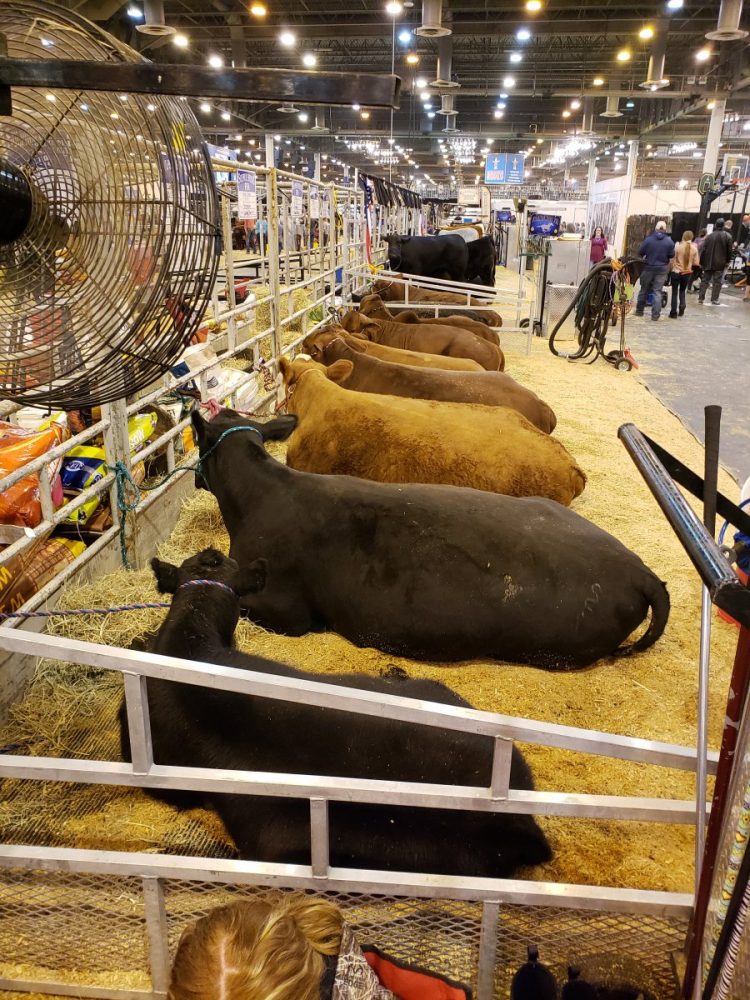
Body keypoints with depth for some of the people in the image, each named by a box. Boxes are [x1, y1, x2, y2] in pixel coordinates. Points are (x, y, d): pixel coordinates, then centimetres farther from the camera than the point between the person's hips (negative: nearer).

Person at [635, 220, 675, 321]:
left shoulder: (648, 239, -9)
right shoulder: (669, 241, -7)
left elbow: (640, 252, -4)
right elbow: (672, 255, -2)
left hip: (648, 268, 0)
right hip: (662, 269, 0)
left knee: (644, 289, 14)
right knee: (657, 291, 3)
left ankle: (639, 310, 22)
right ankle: (655, 314, -1)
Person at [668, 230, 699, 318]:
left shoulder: (678, 246, -11)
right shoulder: (694, 248, -5)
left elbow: (672, 259, -8)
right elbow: (696, 263, -1)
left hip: (676, 272, -2)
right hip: (687, 273, 2)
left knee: (674, 292, 7)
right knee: (682, 291, 22)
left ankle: (673, 313, 4)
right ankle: (682, 306, 1)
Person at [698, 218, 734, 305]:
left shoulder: (709, 236, 2)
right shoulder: (727, 236, -4)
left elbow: (703, 249, 1)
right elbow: (729, 250, -3)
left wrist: (701, 262, 7)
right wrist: (727, 261, 9)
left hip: (708, 262, 2)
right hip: (720, 263, -2)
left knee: (705, 280, 8)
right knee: (717, 281, 3)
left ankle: (701, 298, 4)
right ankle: (714, 299, 1)